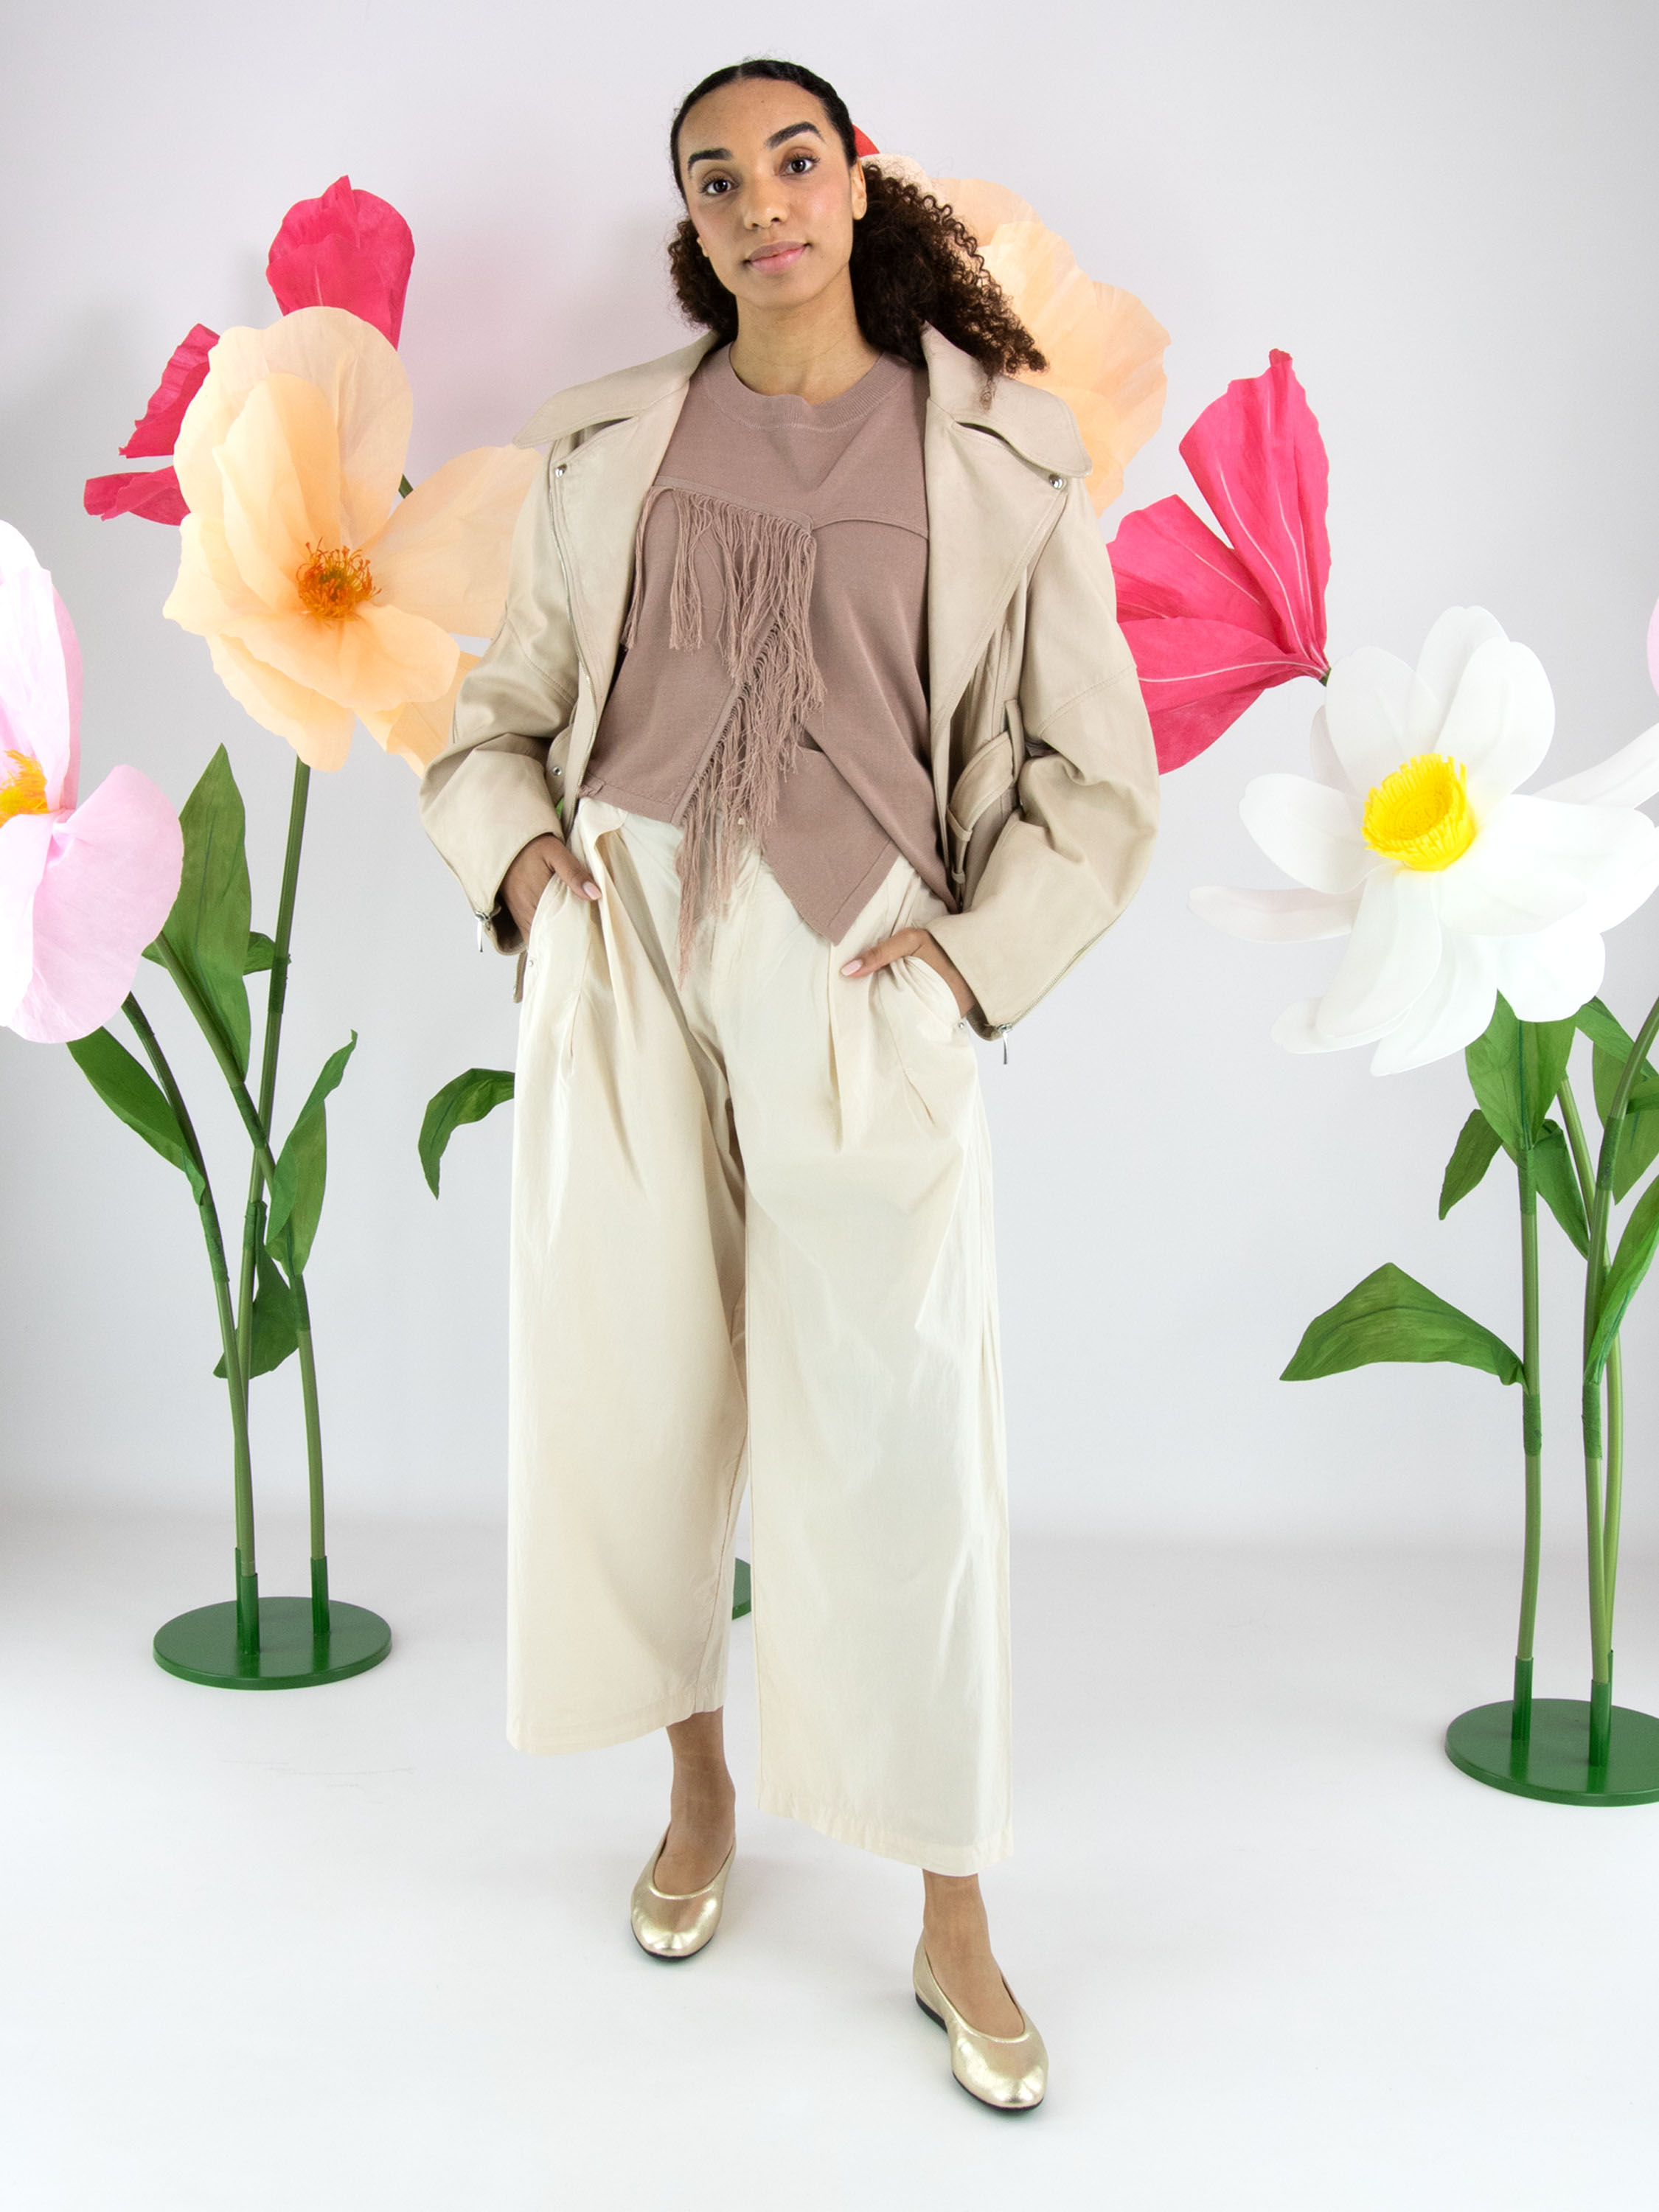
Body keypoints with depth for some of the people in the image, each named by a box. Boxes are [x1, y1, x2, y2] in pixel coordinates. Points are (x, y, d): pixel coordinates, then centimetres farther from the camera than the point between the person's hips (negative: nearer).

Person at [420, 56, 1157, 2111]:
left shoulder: (1003, 450, 5)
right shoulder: (609, 438, 11)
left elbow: (1097, 770, 6)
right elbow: (502, 706, 17)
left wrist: (973, 958, -5)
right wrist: (521, 854, -2)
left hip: (859, 970, -2)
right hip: (625, 942, 3)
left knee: (898, 1437, -3)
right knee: (634, 1382, 9)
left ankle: (953, 1926, 12)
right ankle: (697, 1788, 34)